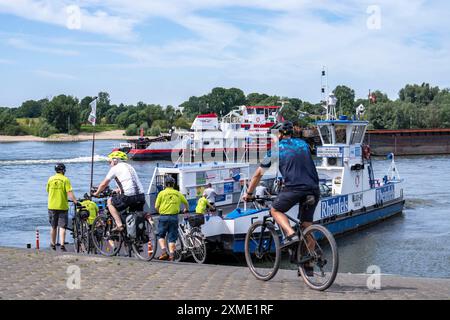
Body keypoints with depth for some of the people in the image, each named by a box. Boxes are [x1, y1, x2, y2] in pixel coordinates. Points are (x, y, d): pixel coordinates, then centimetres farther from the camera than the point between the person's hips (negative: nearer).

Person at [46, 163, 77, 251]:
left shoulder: (50, 179, 4)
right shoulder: (65, 179, -8)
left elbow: (48, 191, 15)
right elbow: (70, 194, -16)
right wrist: (76, 202, -13)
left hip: (52, 206, 3)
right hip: (63, 206, -3)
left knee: (53, 227, 15)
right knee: (62, 227, -1)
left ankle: (53, 244, 25)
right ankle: (62, 244, -11)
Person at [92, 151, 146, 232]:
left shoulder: (115, 168, 6)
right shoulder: (130, 167, 26)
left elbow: (104, 184, 11)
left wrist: (96, 193, 27)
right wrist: (117, 190, 49)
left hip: (128, 197, -6)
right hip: (141, 196, 6)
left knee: (110, 201, 15)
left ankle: (119, 225, 5)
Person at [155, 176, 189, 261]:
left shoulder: (162, 193, 0)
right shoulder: (178, 193, 9)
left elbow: (156, 206, -2)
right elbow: (186, 203, 21)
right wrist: (186, 210, 42)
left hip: (163, 217, -2)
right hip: (174, 217, 2)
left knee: (161, 235, 13)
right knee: (172, 238, 7)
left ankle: (164, 252, -4)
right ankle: (171, 256, 1)